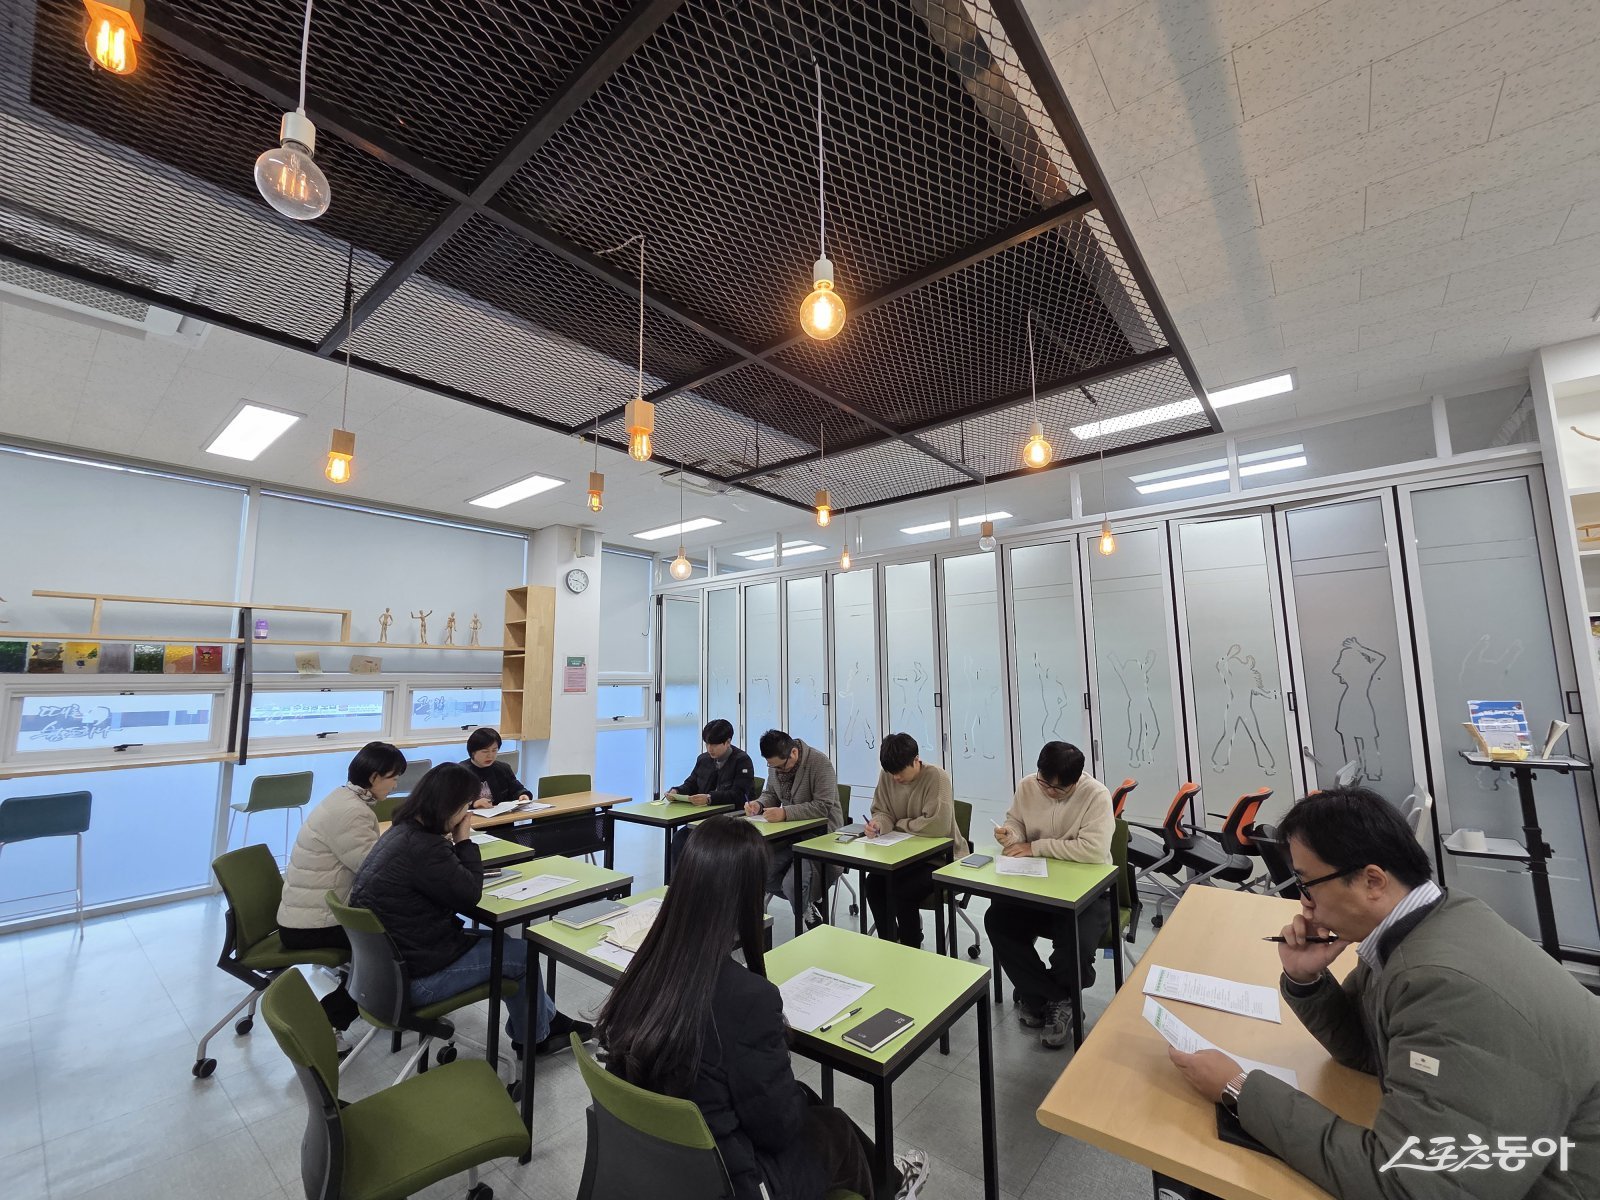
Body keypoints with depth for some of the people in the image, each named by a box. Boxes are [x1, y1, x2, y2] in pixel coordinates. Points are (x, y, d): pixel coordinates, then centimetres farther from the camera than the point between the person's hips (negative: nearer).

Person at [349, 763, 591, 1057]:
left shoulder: (401, 832, 2)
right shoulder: (423, 847, -30)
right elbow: (469, 894, -18)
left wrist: (454, 843, -2)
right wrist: (464, 841, -11)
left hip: (391, 958, 10)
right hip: (415, 977, -10)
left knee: (501, 940, 19)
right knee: (522, 953, 4)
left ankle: (548, 1020, 32)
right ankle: (532, 1038, 27)